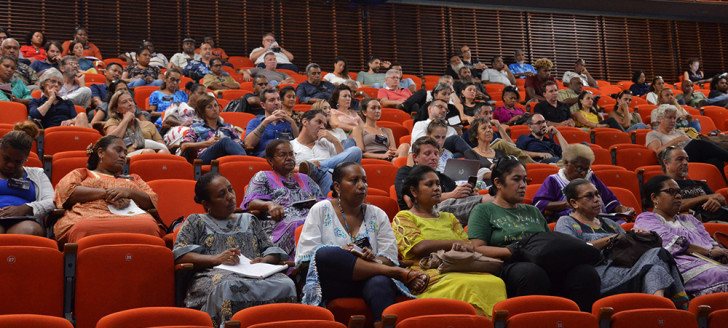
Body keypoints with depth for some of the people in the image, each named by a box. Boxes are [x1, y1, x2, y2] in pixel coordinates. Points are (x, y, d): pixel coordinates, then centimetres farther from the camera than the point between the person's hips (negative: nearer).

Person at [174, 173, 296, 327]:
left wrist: (265, 260, -1)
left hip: (255, 274, 3)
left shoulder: (249, 220, 32)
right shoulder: (196, 222, 20)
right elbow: (179, 255, 5)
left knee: (286, 285, -32)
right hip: (213, 274, -3)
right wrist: (215, 259, -11)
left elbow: (273, 251, 25)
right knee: (228, 288, -43)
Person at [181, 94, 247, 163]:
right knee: (226, 141, -36)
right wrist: (207, 143, 2)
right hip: (205, 156, -3)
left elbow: (241, 146, 22)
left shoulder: (228, 127, 33)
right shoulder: (195, 127, 26)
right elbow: (184, 146, 10)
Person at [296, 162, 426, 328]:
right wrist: (340, 253, -14)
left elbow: (389, 259, 9)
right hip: (333, 282, -1)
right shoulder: (321, 210, 12)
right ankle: (402, 274, -29)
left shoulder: (378, 215, 18)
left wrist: (374, 259, -15)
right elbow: (305, 255, 2)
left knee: (380, 283, -36)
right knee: (325, 253, -34)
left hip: (366, 280, 1)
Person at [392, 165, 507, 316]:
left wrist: (462, 247, -8)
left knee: (496, 282, -28)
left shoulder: (448, 218, 30)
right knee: (467, 285, -37)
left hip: (459, 269, 5)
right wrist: (454, 243, -2)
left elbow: (468, 245, 17)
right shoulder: (403, 217, 13)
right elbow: (418, 247, -5)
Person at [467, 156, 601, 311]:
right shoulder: (483, 211, 15)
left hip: (547, 265, 5)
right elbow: (477, 249, 1)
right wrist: (512, 251, -11)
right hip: (509, 267, -5)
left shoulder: (533, 212, 33)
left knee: (587, 272, -26)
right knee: (532, 272, -42)